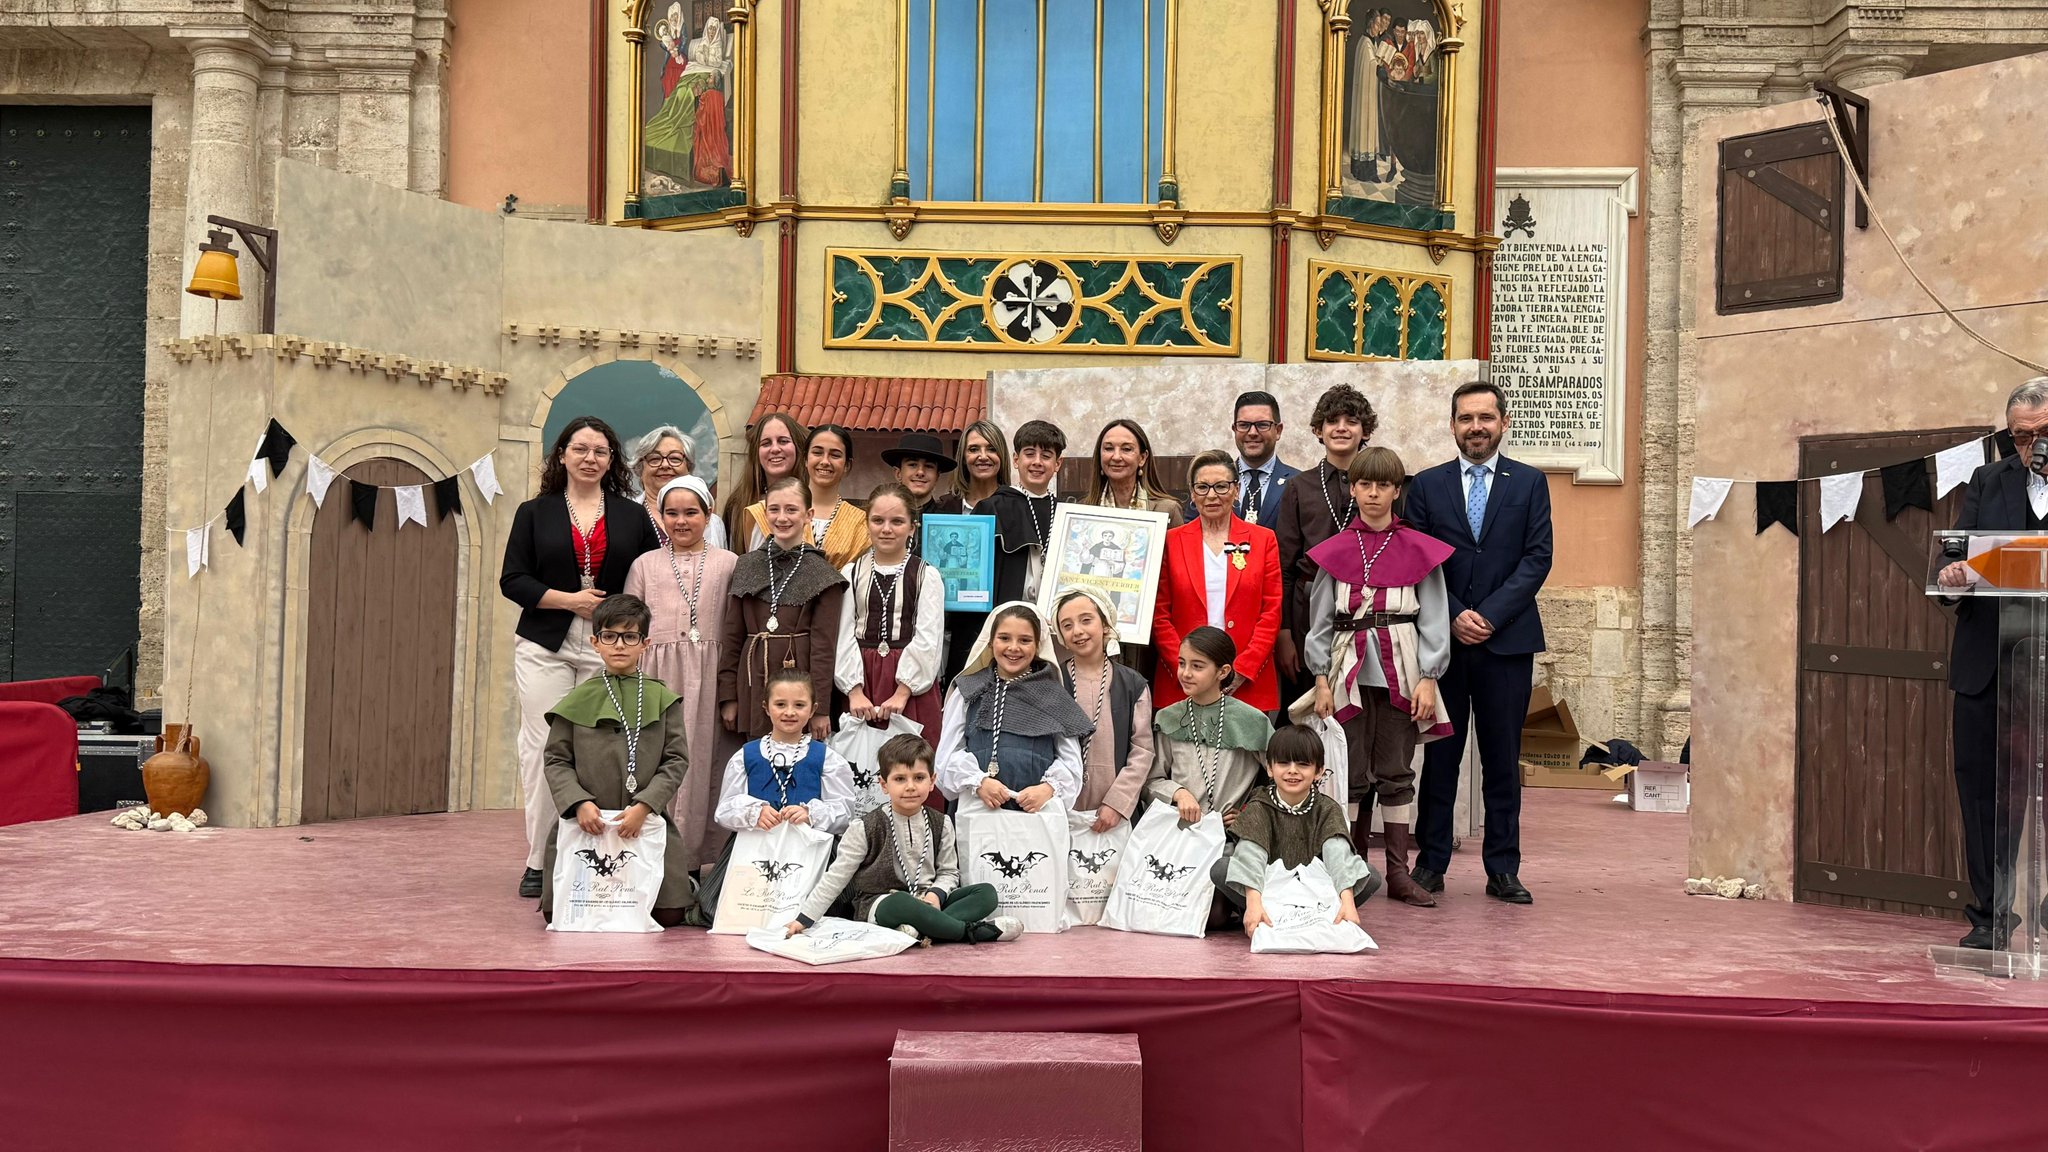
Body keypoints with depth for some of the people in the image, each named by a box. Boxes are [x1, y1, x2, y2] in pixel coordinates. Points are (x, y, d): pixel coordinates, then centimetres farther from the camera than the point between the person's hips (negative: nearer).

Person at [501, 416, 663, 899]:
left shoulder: (632, 516, 12)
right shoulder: (534, 513, 10)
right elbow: (513, 580, 3)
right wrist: (568, 600, -9)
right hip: (546, 647, 0)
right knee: (543, 748, -5)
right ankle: (539, 861, 3)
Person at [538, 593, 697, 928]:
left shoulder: (662, 699, 5)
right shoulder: (578, 700, 6)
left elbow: (676, 761, 0)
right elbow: (556, 761, 4)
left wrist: (644, 806, -13)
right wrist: (579, 802, -13)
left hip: (647, 822, 0)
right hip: (587, 824, 1)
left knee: (669, 914, -8)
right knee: (559, 914, -8)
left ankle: (688, 886, 27)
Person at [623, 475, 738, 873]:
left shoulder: (728, 564, 9)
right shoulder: (645, 564, 13)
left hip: (708, 677, -1)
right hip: (657, 675, 1)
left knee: (702, 761, -1)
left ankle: (695, 860, 6)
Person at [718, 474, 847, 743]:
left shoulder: (822, 575, -1)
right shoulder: (746, 567, 9)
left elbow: (824, 645, -4)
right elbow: (732, 635, 10)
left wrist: (820, 707, -9)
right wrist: (728, 696, 5)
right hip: (753, 682, 3)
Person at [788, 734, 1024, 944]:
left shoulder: (940, 824, 6)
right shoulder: (865, 828, -4)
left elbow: (949, 872, 11)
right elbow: (836, 877, -1)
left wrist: (935, 894, -11)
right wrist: (805, 919, -5)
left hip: (925, 902, 5)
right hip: (878, 906, -5)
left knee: (987, 893, -15)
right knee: (899, 904, -40)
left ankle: (921, 931, -34)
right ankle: (972, 930, -28)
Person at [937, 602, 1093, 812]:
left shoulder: (1054, 696, 12)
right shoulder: (968, 691, 12)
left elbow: (1070, 759, 9)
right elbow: (949, 753, 7)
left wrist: (1048, 788, -9)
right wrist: (978, 781, -9)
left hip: (1036, 810, 0)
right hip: (976, 808, 0)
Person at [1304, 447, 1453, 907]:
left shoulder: (1420, 550, 3)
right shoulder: (1334, 551, 6)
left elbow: (1433, 619, 2)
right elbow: (1320, 619, 7)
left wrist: (1428, 679, -5)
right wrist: (1321, 679, 2)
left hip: (1400, 672, 0)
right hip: (1350, 670, 1)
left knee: (1396, 772, 4)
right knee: (1353, 774, 2)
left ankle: (1398, 873, 10)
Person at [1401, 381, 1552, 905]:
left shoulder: (1530, 483, 8)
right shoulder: (1427, 485, 8)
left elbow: (1537, 557, -1)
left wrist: (1490, 615, -11)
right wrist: (1453, 616, -10)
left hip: (1508, 640, 0)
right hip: (1441, 640, 0)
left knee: (1503, 759, 5)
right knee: (1439, 755, 4)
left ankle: (1503, 869, 11)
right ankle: (1431, 863, 11)